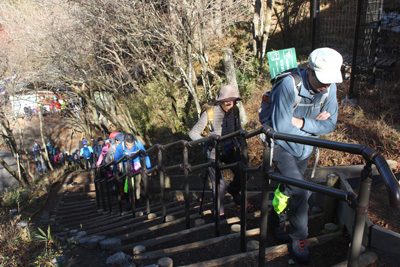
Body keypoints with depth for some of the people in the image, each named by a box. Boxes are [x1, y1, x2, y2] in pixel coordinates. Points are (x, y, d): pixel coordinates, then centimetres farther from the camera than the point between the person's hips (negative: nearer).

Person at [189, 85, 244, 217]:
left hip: (232, 150, 4)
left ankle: (233, 190, 35)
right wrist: (207, 141, -31)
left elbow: (239, 131, 9)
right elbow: (193, 133, -17)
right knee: (219, 184, -1)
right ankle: (219, 211, 25)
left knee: (243, 175, -1)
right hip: (214, 153, -4)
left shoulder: (235, 112, -6)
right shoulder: (209, 114, -21)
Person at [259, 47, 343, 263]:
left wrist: (302, 123, -24)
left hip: (303, 148, 6)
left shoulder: (329, 88, -11)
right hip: (282, 145, -6)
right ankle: (299, 237, 6)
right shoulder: (290, 85, -30)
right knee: (299, 192, -16)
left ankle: (276, 220, 44)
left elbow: (330, 124, -10)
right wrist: (314, 126, -18)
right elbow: (281, 127, -30)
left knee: (289, 188, 18)